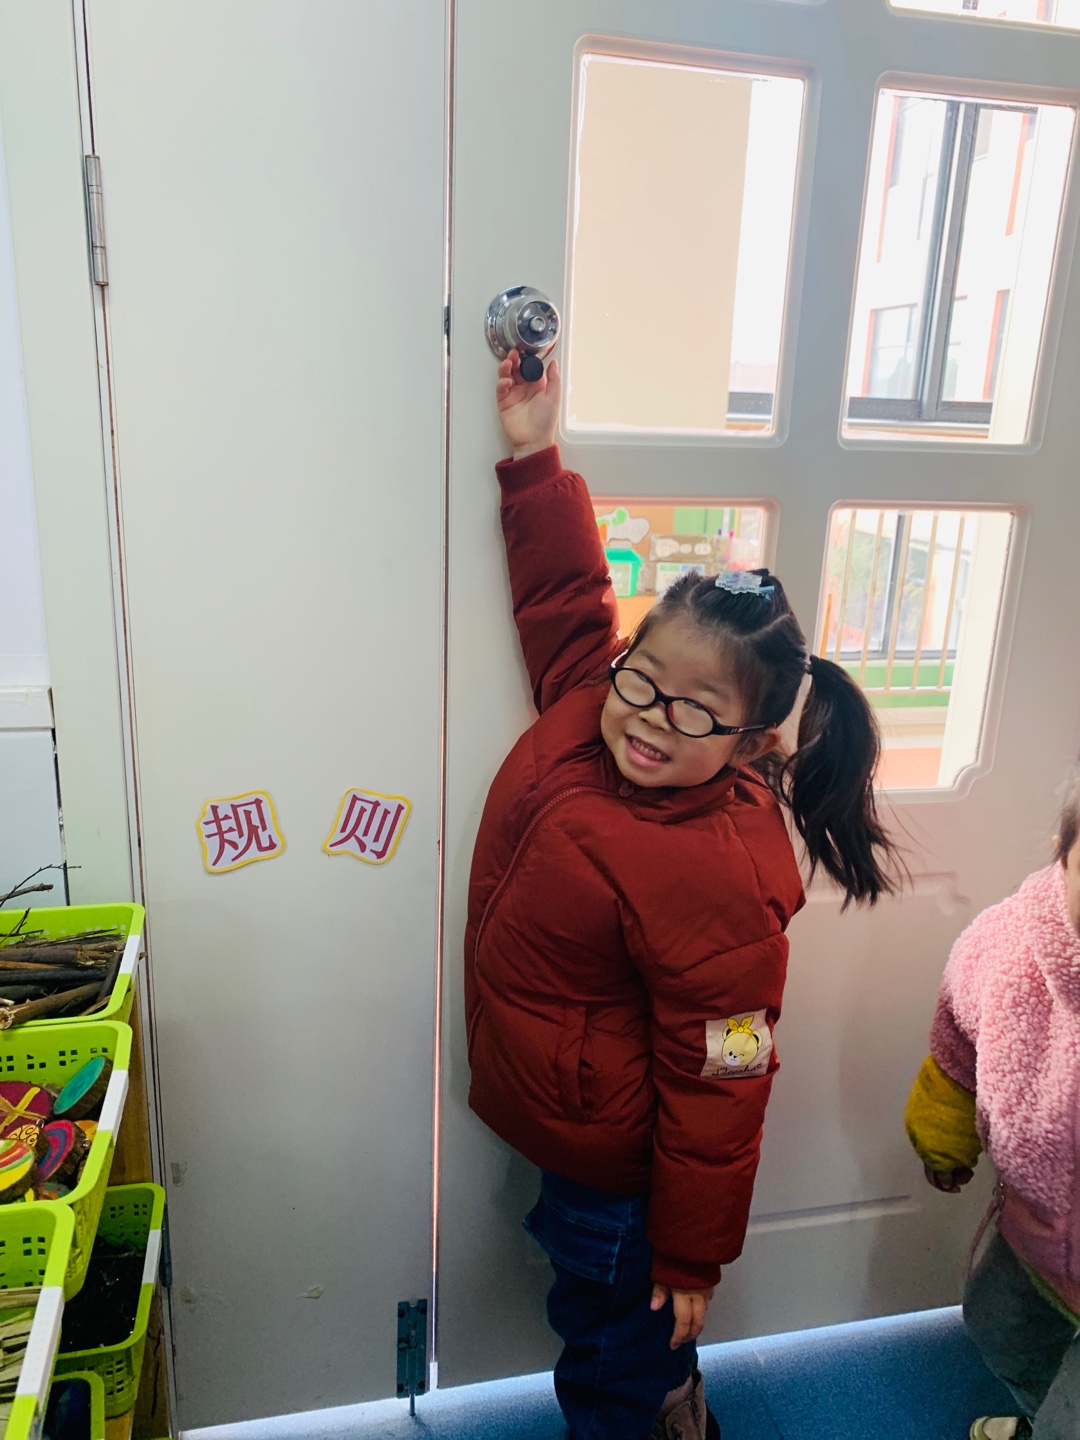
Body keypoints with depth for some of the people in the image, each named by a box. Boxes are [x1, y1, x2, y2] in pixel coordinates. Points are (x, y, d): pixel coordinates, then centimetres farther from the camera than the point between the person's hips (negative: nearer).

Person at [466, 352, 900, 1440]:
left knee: (612, 1346, 20)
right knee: (622, 1320, 33)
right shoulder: (590, 705, -16)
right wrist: (533, 455, -7)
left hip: (614, 1162, -8)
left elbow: (716, 1093, -25)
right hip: (565, 1125, 8)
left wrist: (694, 1255, -12)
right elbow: (568, 591, 0)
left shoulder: (719, 882, -35)